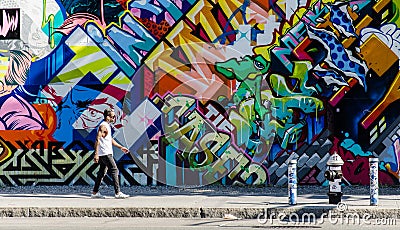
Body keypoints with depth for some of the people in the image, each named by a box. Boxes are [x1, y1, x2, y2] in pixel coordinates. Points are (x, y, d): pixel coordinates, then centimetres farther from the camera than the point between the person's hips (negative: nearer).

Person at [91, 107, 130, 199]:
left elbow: (110, 139, 28)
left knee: (102, 172, 11)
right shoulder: (103, 126, -14)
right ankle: (118, 193, -10)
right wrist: (96, 154, -26)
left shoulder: (107, 126, 18)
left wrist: (121, 147, 27)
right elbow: (97, 140, -21)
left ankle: (95, 193, 14)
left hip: (107, 153, 10)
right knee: (114, 170, -10)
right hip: (105, 153, -10)